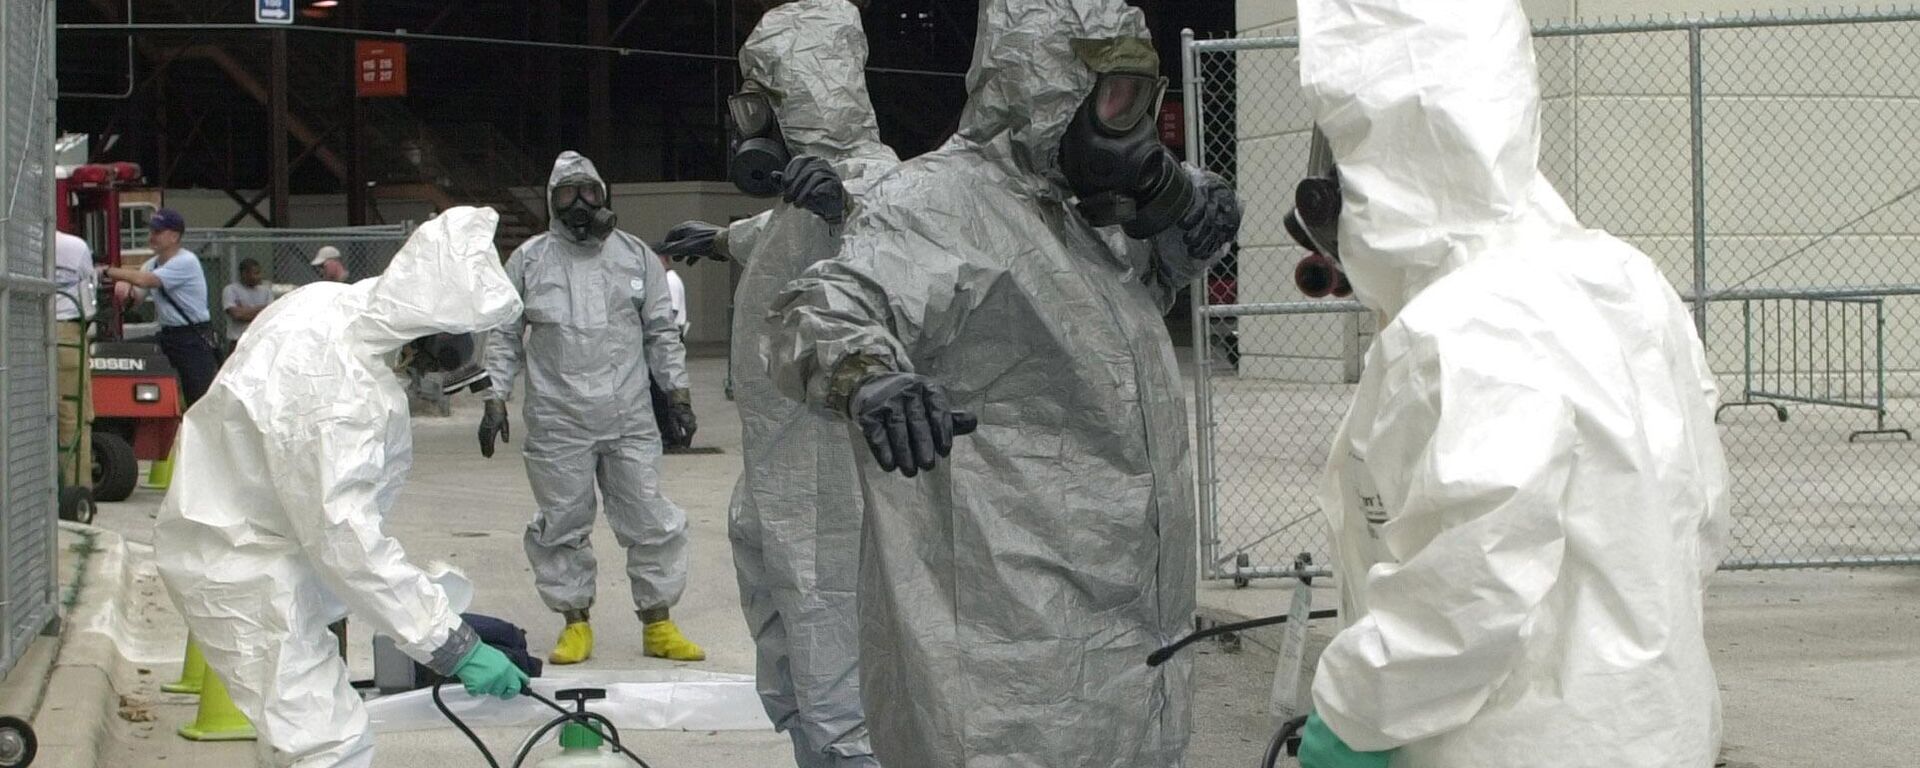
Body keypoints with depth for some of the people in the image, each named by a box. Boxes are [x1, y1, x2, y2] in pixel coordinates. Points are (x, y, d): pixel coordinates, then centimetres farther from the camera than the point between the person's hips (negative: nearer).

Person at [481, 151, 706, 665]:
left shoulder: (637, 256, 8)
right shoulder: (529, 260, 6)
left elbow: (662, 333, 13)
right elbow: (505, 336, 10)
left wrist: (678, 391, 6)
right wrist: (495, 399, 4)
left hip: (630, 419, 1)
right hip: (556, 424, 0)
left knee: (651, 521, 1)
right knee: (562, 525, 4)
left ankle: (658, 623, 12)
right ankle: (575, 623, 17)